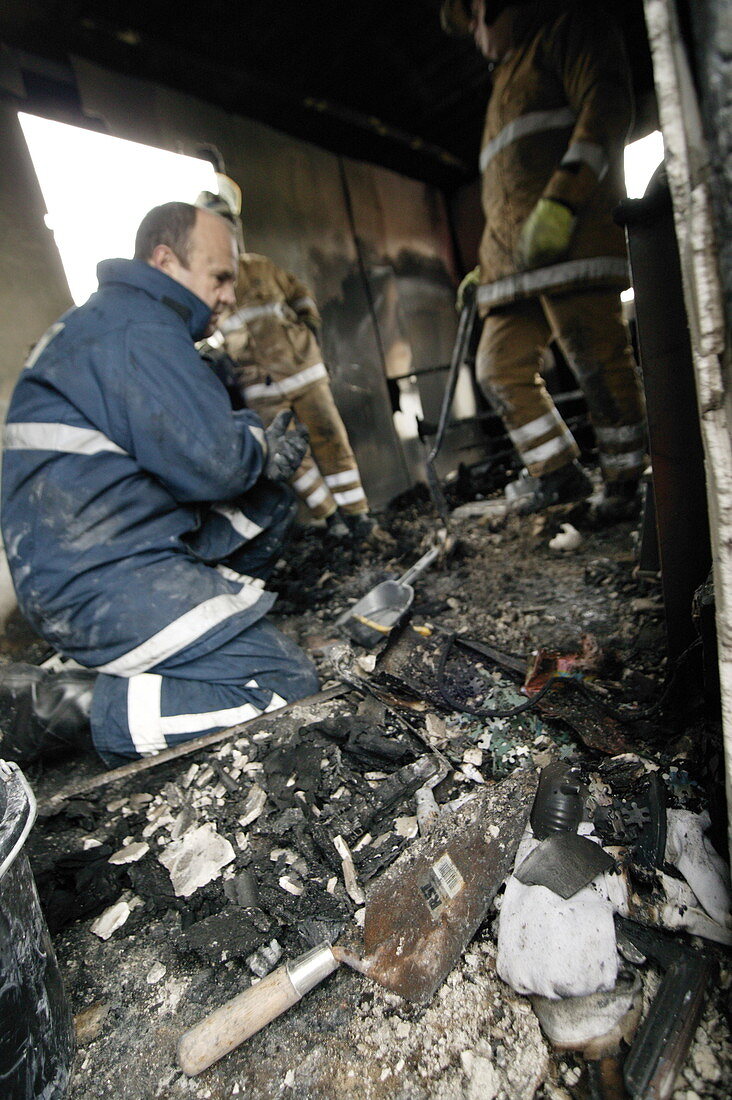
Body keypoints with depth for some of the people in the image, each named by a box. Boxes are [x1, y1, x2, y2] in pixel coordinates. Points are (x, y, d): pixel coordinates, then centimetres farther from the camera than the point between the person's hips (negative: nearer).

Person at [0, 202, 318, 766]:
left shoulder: (109, 321, 20)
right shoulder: (135, 331, -14)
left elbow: (184, 443, 20)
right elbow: (213, 462, -22)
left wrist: (262, 453, 4)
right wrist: (260, 443, 1)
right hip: (101, 581, -10)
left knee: (269, 503, 15)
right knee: (287, 684, -14)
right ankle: (56, 703, -10)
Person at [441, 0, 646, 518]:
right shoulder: (509, 78, 37)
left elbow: (606, 105, -5)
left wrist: (561, 201, -19)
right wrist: (486, 266, 26)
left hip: (571, 240, -8)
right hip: (515, 260, 9)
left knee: (598, 362, -12)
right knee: (500, 365, 0)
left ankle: (626, 481, -1)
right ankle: (557, 472, 8)